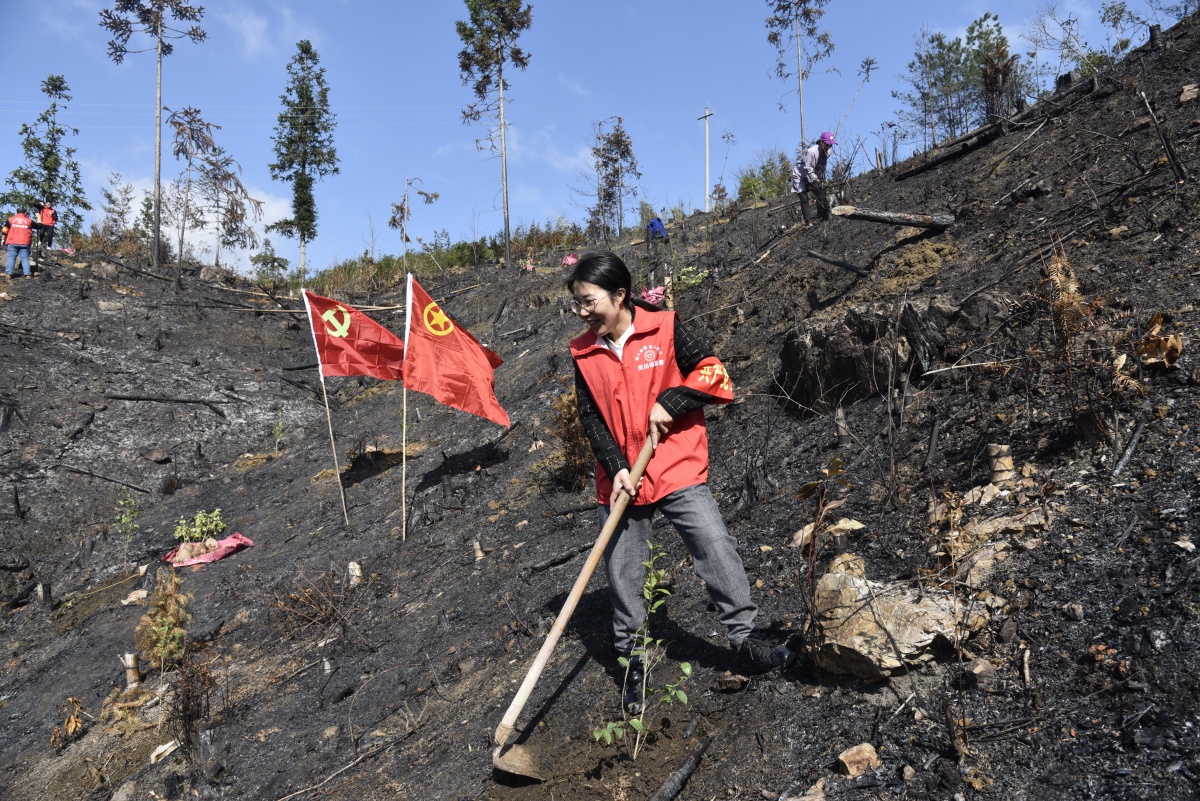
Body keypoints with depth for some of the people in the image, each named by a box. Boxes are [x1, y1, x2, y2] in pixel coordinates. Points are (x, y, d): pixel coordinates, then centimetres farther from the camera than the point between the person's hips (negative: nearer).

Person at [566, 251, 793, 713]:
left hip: (676, 470, -3)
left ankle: (745, 637, 10)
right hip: (619, 479, 3)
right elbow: (590, 418, 0)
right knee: (622, 571, 10)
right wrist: (615, 467, -12)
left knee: (717, 549, -8)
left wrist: (668, 402, -16)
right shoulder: (583, 353, 2)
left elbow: (711, 372, -5)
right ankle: (631, 657, 28)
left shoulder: (663, 328, -6)